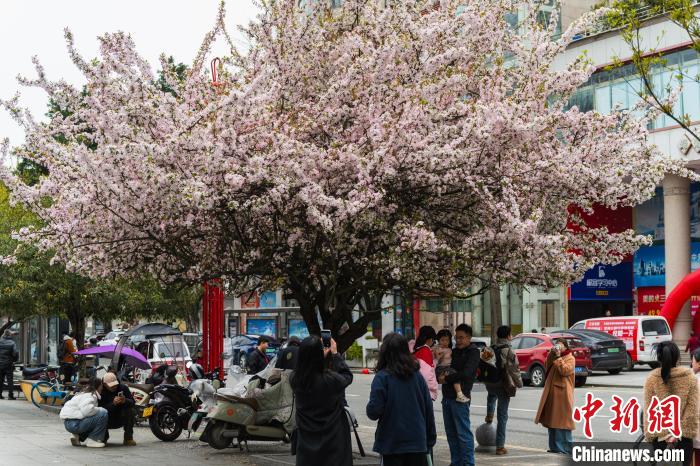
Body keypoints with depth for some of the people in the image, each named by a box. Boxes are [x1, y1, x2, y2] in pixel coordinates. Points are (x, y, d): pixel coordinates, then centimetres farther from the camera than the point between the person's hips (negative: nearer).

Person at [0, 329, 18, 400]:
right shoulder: (12, 343, -10)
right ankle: (10, 395, 0)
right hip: (8, 364, -2)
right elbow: (15, 353, -14)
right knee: (10, 380, 3)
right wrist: (14, 360, 4)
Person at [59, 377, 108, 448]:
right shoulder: (90, 396, -10)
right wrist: (100, 409, -14)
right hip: (74, 423, -10)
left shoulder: (84, 394, 22)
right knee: (103, 413, -16)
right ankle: (92, 440, -10)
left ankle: (78, 437, 14)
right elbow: (86, 409, -28)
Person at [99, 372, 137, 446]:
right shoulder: (100, 391, -16)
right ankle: (104, 436, 1)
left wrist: (125, 401, -34)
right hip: (107, 421, -1)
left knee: (131, 410, -26)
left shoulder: (123, 388, -7)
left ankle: (128, 438, -12)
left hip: (120, 419, 2)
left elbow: (133, 402, -12)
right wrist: (113, 404, -41)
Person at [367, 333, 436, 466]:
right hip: (417, 441, 3)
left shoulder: (382, 377, -11)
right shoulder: (417, 375, 2)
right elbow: (428, 409, 6)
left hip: (392, 443, -3)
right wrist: (430, 439, 14)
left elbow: (373, 412, -16)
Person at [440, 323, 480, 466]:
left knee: (463, 432, -7)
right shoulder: (454, 351, 19)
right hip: (447, 396, 8)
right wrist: (440, 376, -1)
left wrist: (447, 378, -11)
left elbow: (466, 373, -16)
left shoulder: (473, 352, -4)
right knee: (451, 433, 11)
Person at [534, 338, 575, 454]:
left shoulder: (570, 358, -3)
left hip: (562, 394, -8)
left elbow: (564, 370, -18)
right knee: (551, 420, 8)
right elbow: (547, 368, 10)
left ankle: (566, 448, -6)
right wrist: (551, 355, 2)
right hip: (551, 393, 8)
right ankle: (555, 446, 13)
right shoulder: (554, 357, 21)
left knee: (562, 420, -8)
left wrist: (558, 357, -14)